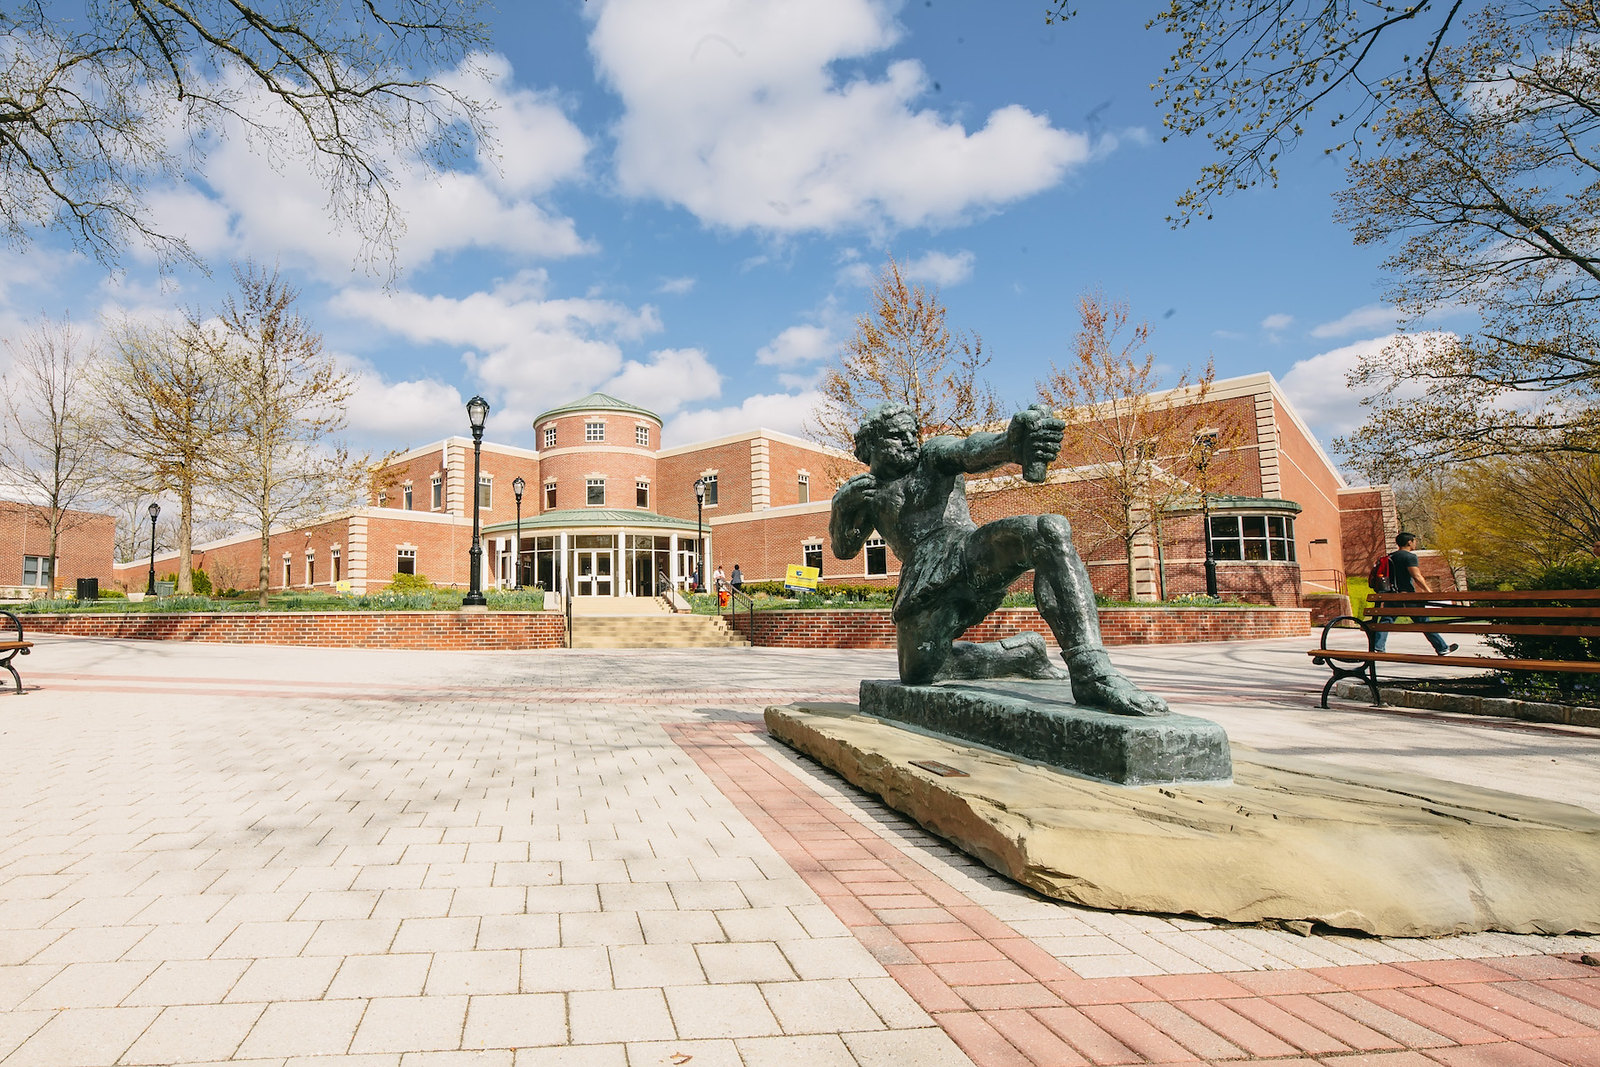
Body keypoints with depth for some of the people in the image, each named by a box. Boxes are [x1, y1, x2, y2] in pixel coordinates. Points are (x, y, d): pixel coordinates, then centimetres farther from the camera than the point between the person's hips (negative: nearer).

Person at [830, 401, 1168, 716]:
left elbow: (972, 451, -15)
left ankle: (1092, 673, -43)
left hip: (971, 553, -3)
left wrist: (1012, 442, -41)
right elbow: (843, 548, 15)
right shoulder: (868, 490, 19)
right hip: (924, 584, 4)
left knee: (1049, 530, -32)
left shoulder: (933, 454, 9)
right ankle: (1022, 652, 17)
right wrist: (843, 506, -8)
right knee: (917, 675, -6)